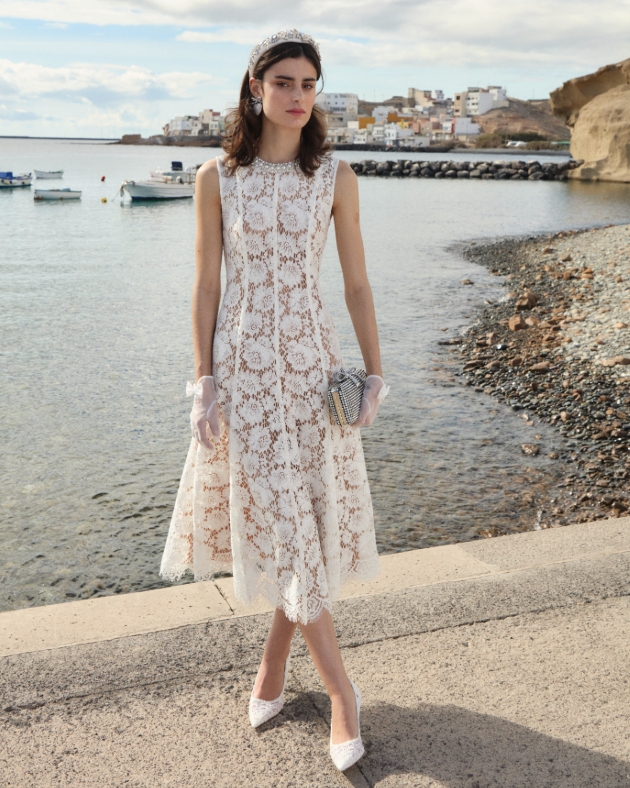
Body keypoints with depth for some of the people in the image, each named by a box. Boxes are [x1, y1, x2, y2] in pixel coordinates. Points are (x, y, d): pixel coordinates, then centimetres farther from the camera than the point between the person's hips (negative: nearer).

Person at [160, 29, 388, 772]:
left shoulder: (335, 177, 1)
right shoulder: (216, 177, -1)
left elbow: (356, 284, 4)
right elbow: (205, 287, 0)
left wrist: (375, 375, 2)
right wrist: (203, 385, -4)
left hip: (311, 360, 1)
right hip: (243, 362, -1)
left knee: (309, 517, 6)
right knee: (279, 520, 1)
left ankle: (273, 660, 30)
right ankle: (340, 688, 18)